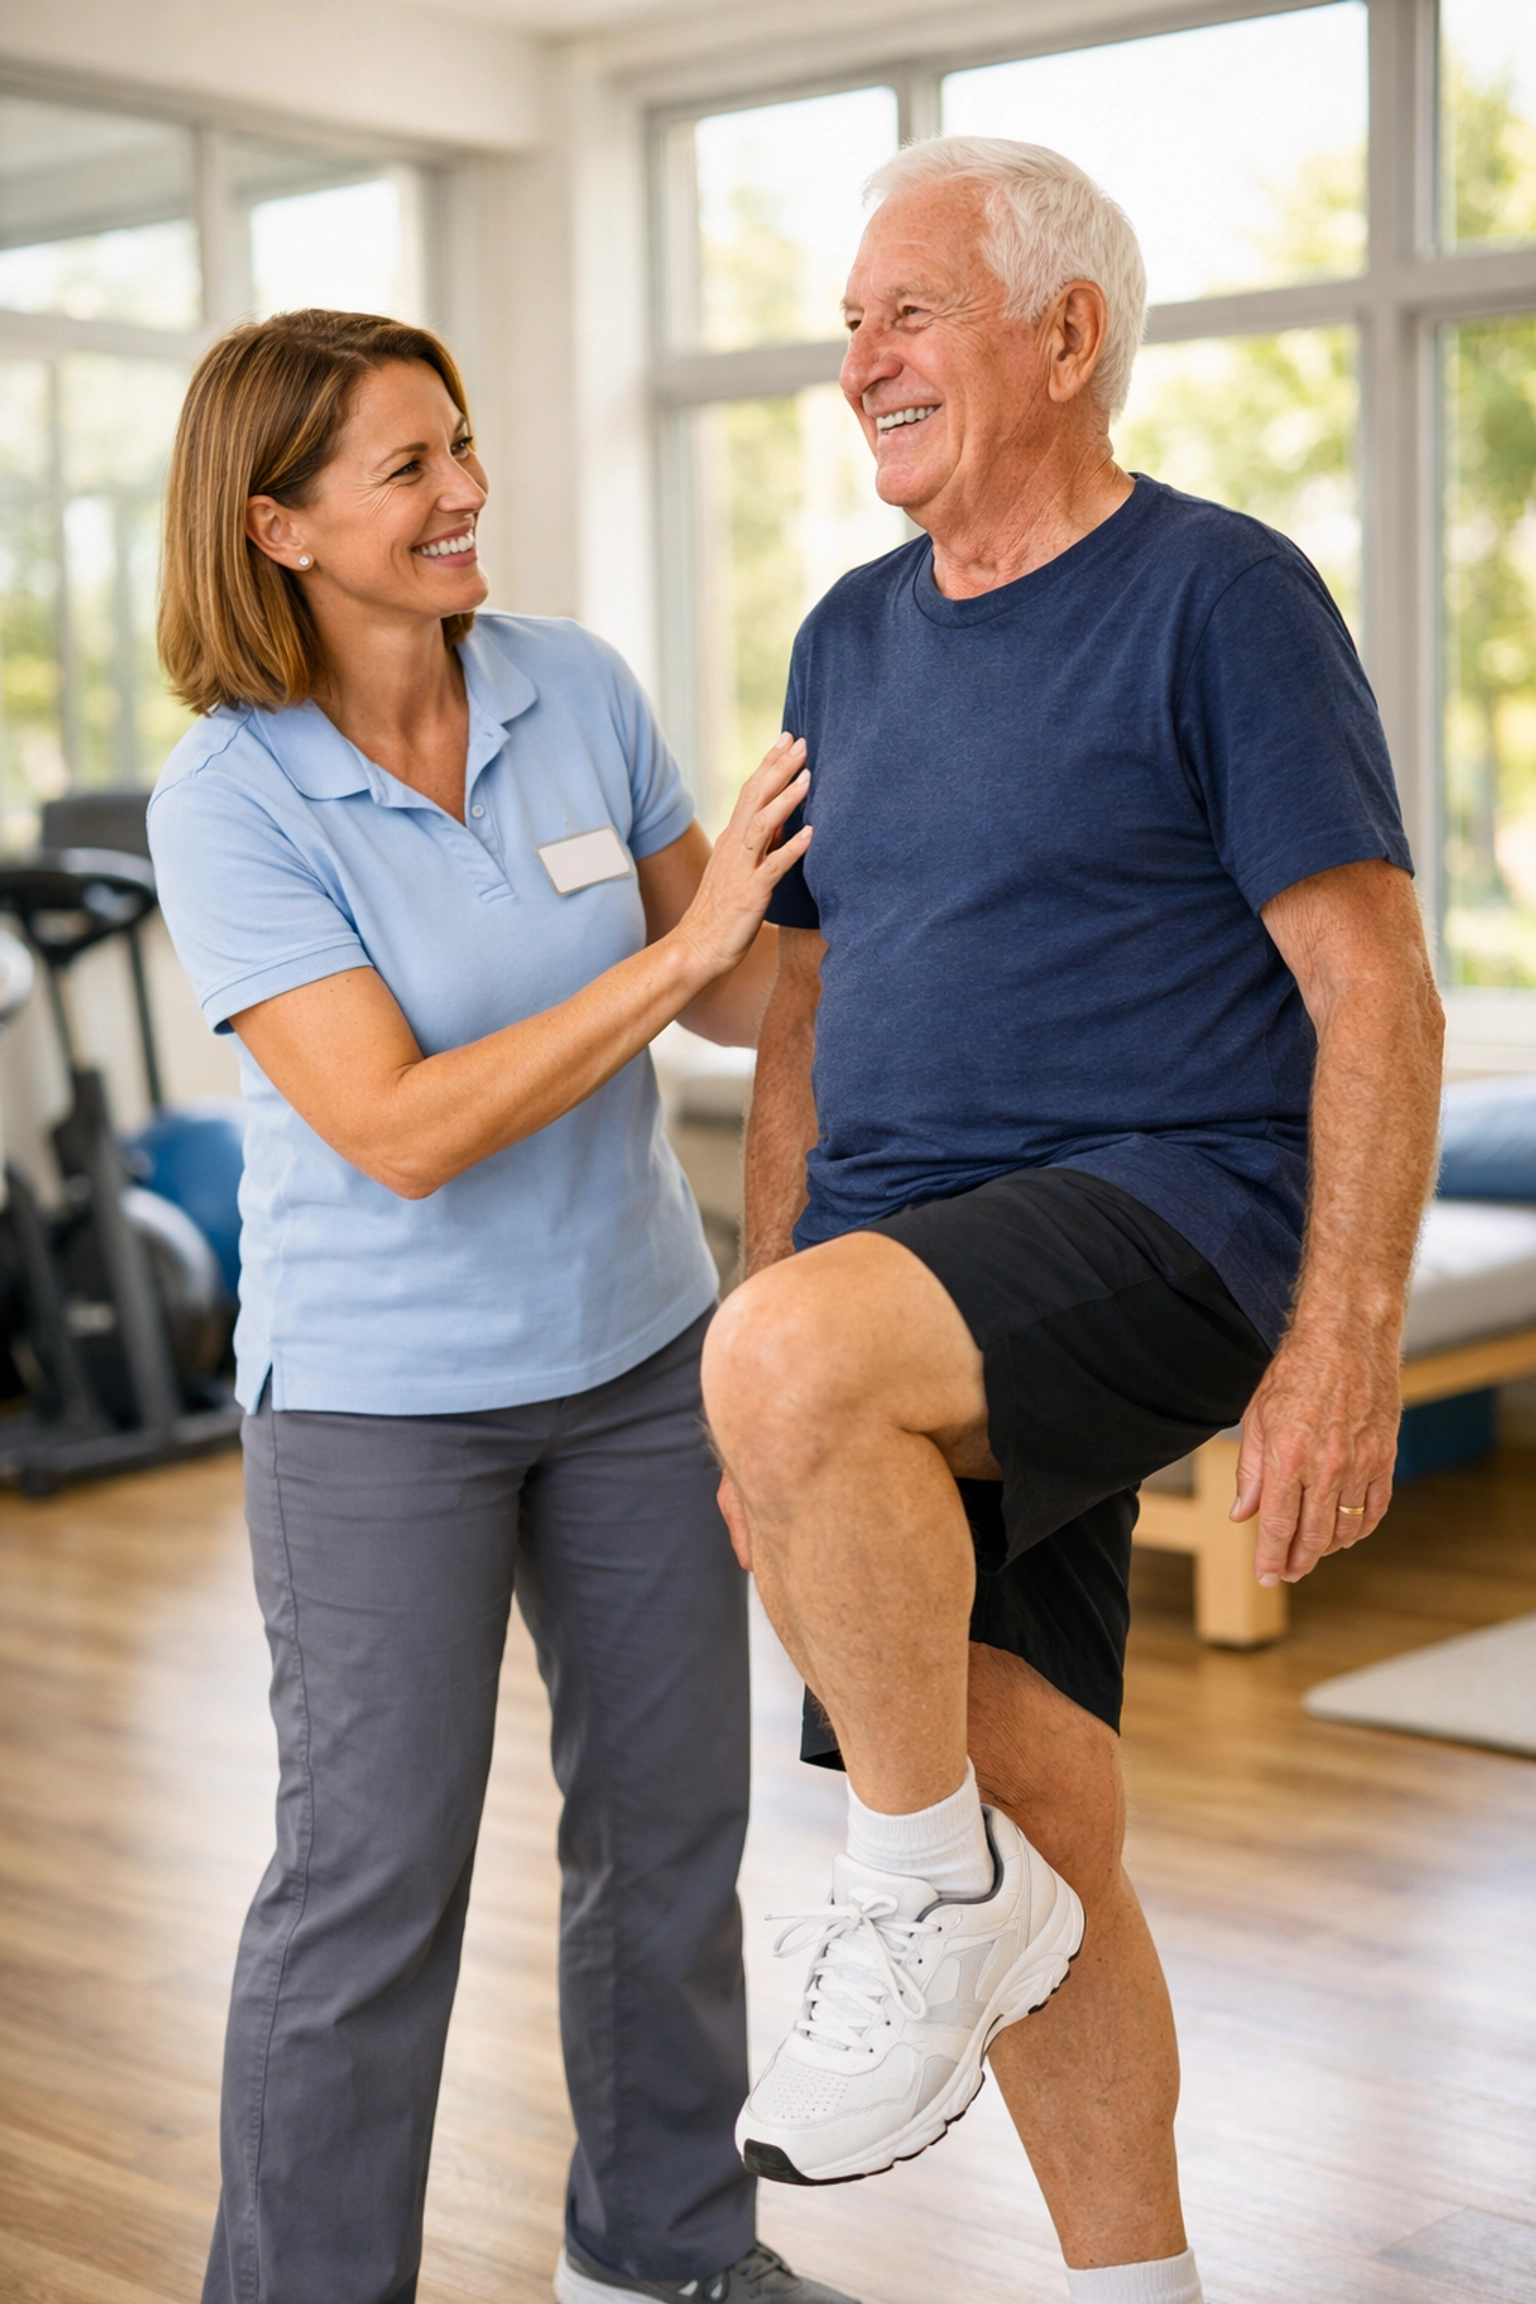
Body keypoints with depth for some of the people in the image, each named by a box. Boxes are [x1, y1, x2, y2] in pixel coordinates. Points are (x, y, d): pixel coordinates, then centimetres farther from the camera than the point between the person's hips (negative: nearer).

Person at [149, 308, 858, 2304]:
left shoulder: (577, 691, -4)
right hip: (381, 1395, -5)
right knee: (375, 1876, 2)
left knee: (672, 1823, 15)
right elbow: (403, 1130, -24)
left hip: (636, 1353, 5)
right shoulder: (228, 798, -17)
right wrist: (674, 952, -28)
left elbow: (743, 993, 2)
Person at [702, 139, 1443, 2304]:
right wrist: (765, 1393, 15)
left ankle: (931, 1894, -13)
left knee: (798, 1361, -34)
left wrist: (1346, 1344, -18)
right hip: (916, 1319, 7)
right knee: (1040, 1848, 6)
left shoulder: (1224, 597, -4)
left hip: (1167, 1218, -6)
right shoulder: (854, 638, 16)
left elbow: (1379, 1002, -9)